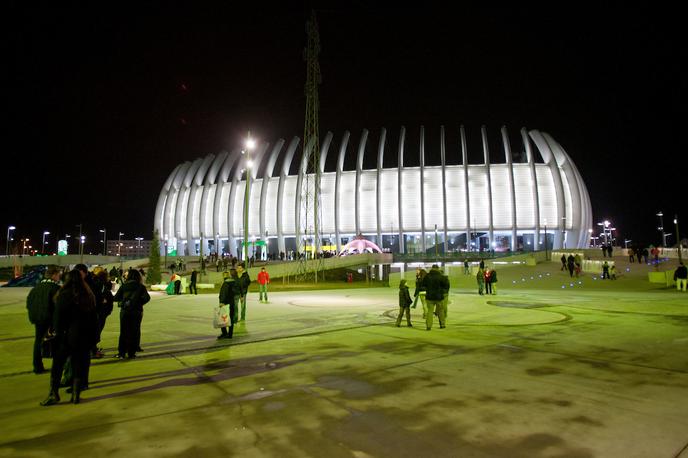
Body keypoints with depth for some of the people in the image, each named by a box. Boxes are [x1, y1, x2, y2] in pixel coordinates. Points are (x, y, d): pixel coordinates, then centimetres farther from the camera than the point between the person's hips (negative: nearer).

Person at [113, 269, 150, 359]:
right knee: (134, 332, 7)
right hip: (136, 311, -2)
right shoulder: (140, 286, -4)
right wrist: (139, 303, 4)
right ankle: (131, 353, 9)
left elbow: (116, 298, 0)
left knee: (123, 332, 12)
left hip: (124, 311, 2)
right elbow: (147, 298, -13)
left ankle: (121, 353, 14)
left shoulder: (124, 286, 2)